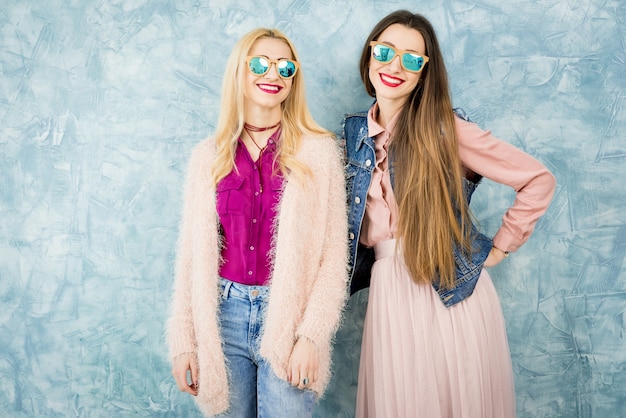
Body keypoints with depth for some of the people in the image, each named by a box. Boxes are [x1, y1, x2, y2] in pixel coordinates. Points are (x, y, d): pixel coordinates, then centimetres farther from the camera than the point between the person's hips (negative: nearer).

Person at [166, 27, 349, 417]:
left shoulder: (319, 151, -4)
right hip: (224, 314, 2)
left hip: (288, 315, -2)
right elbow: (193, 251, 4)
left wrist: (311, 336, -12)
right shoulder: (209, 155, 4)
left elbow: (334, 253, -5)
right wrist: (183, 339, 1)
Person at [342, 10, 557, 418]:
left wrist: (501, 246, -3)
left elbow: (539, 180, -6)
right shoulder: (355, 133, 6)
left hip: (452, 291, -3)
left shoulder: (444, 128, -8)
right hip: (389, 293, 4)